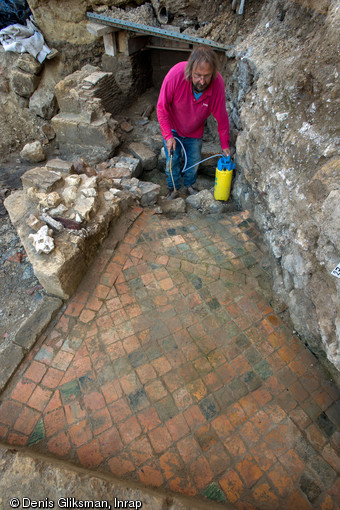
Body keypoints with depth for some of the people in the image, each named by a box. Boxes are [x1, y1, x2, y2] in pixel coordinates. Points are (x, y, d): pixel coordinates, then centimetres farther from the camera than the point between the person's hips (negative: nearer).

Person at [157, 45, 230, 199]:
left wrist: (225, 145, -7)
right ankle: (173, 188, 29)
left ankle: (189, 185, 38)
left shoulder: (218, 83, -27)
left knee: (194, 161, 12)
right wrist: (168, 136, -24)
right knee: (172, 160, 4)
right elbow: (162, 107, -21)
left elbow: (221, 116, -14)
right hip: (173, 127, -2)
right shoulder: (176, 74, -33)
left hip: (195, 131, 2)